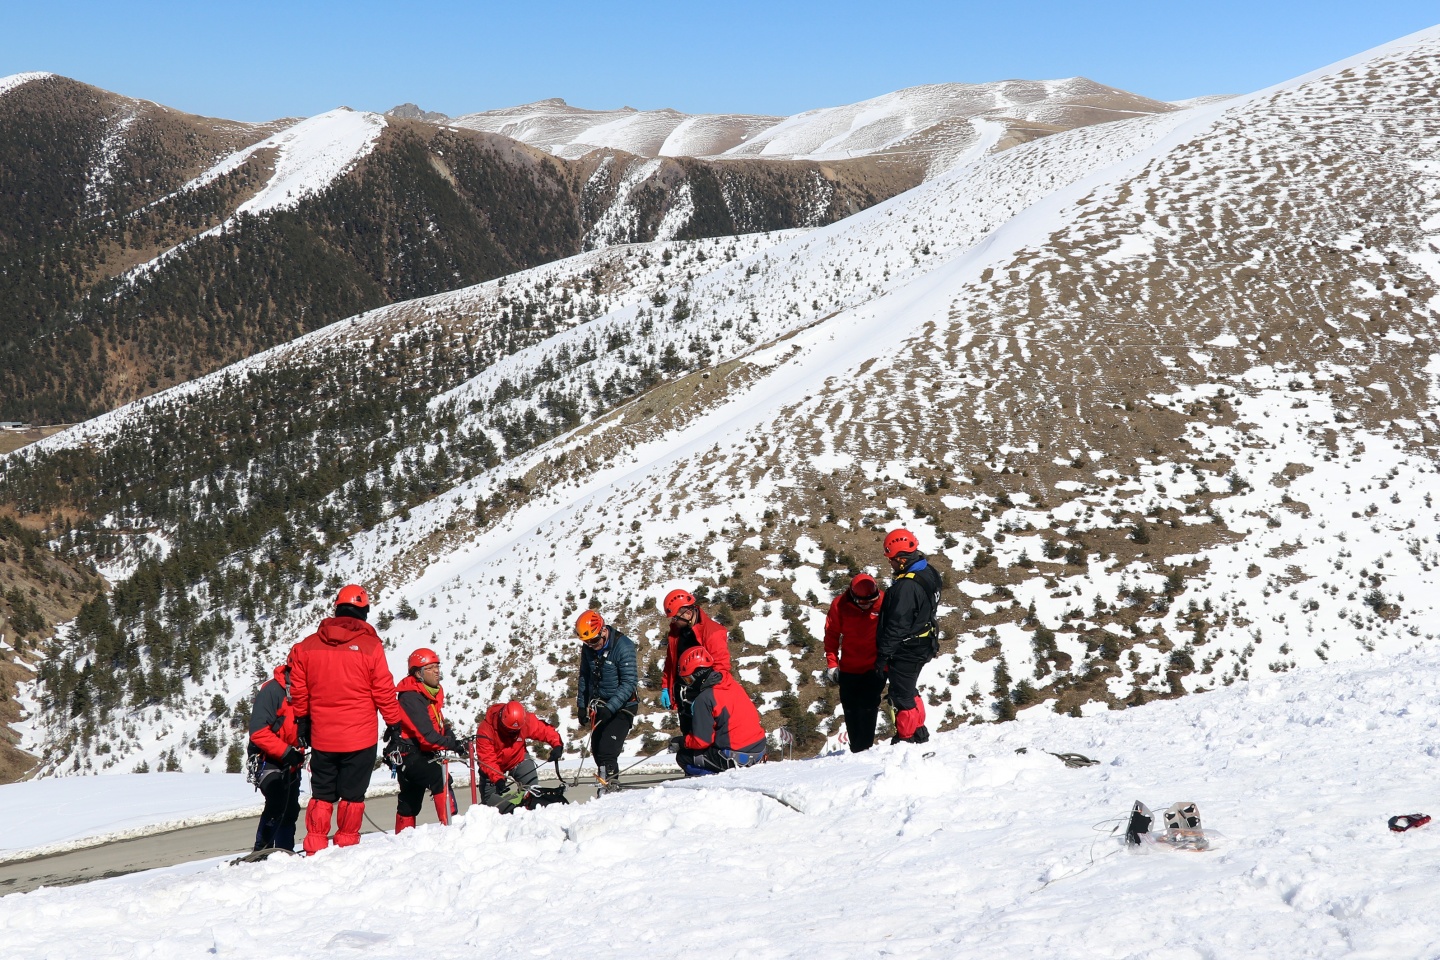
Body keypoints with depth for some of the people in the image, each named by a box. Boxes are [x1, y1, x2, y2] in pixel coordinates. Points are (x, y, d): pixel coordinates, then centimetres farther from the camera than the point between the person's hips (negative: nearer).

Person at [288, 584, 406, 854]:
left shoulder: (308, 645, 2)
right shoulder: (370, 646, -9)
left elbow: (298, 690, 9)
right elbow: (384, 691, -6)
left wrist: (302, 721, 22)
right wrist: (394, 723, 5)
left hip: (322, 737, 3)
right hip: (360, 737, -3)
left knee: (322, 794, 12)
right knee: (352, 795, 6)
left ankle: (315, 847, 9)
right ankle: (346, 844, 9)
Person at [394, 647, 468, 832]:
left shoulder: (433, 692, 11)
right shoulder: (411, 697, -20)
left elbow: (439, 724, 16)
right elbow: (425, 733, -26)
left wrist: (455, 742, -1)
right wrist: (453, 744, -26)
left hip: (425, 754, 10)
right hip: (410, 755, -10)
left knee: (411, 802, 17)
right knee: (440, 778, -29)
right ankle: (450, 823, -36)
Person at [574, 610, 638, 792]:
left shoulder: (623, 646, -20)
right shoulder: (588, 648, -1)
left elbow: (629, 683, -21)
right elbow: (584, 677, 14)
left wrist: (610, 708, -28)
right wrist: (582, 706, 10)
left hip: (621, 706, -6)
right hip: (599, 706, 6)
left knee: (607, 750, -19)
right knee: (597, 750, 5)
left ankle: (611, 786, -15)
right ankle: (607, 786, 18)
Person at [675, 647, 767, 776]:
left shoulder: (704, 699, -14)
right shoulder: (732, 684, 9)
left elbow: (702, 740, -15)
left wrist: (684, 742, 7)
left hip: (735, 757, -8)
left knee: (683, 756, 7)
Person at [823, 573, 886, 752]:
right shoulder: (840, 605, -9)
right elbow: (831, 635, 0)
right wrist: (832, 663, -4)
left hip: (875, 668, -2)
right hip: (848, 669, 2)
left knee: (867, 707, -13)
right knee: (851, 710, 6)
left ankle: (865, 749, -6)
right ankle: (856, 751, 16)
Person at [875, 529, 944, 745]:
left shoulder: (906, 585, -26)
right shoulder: (928, 574, 4)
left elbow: (897, 626, -26)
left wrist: (883, 656, -19)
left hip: (905, 651, -10)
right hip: (922, 645, 10)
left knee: (902, 695, 4)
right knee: (909, 691, 23)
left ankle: (907, 737, 14)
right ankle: (918, 732, 33)